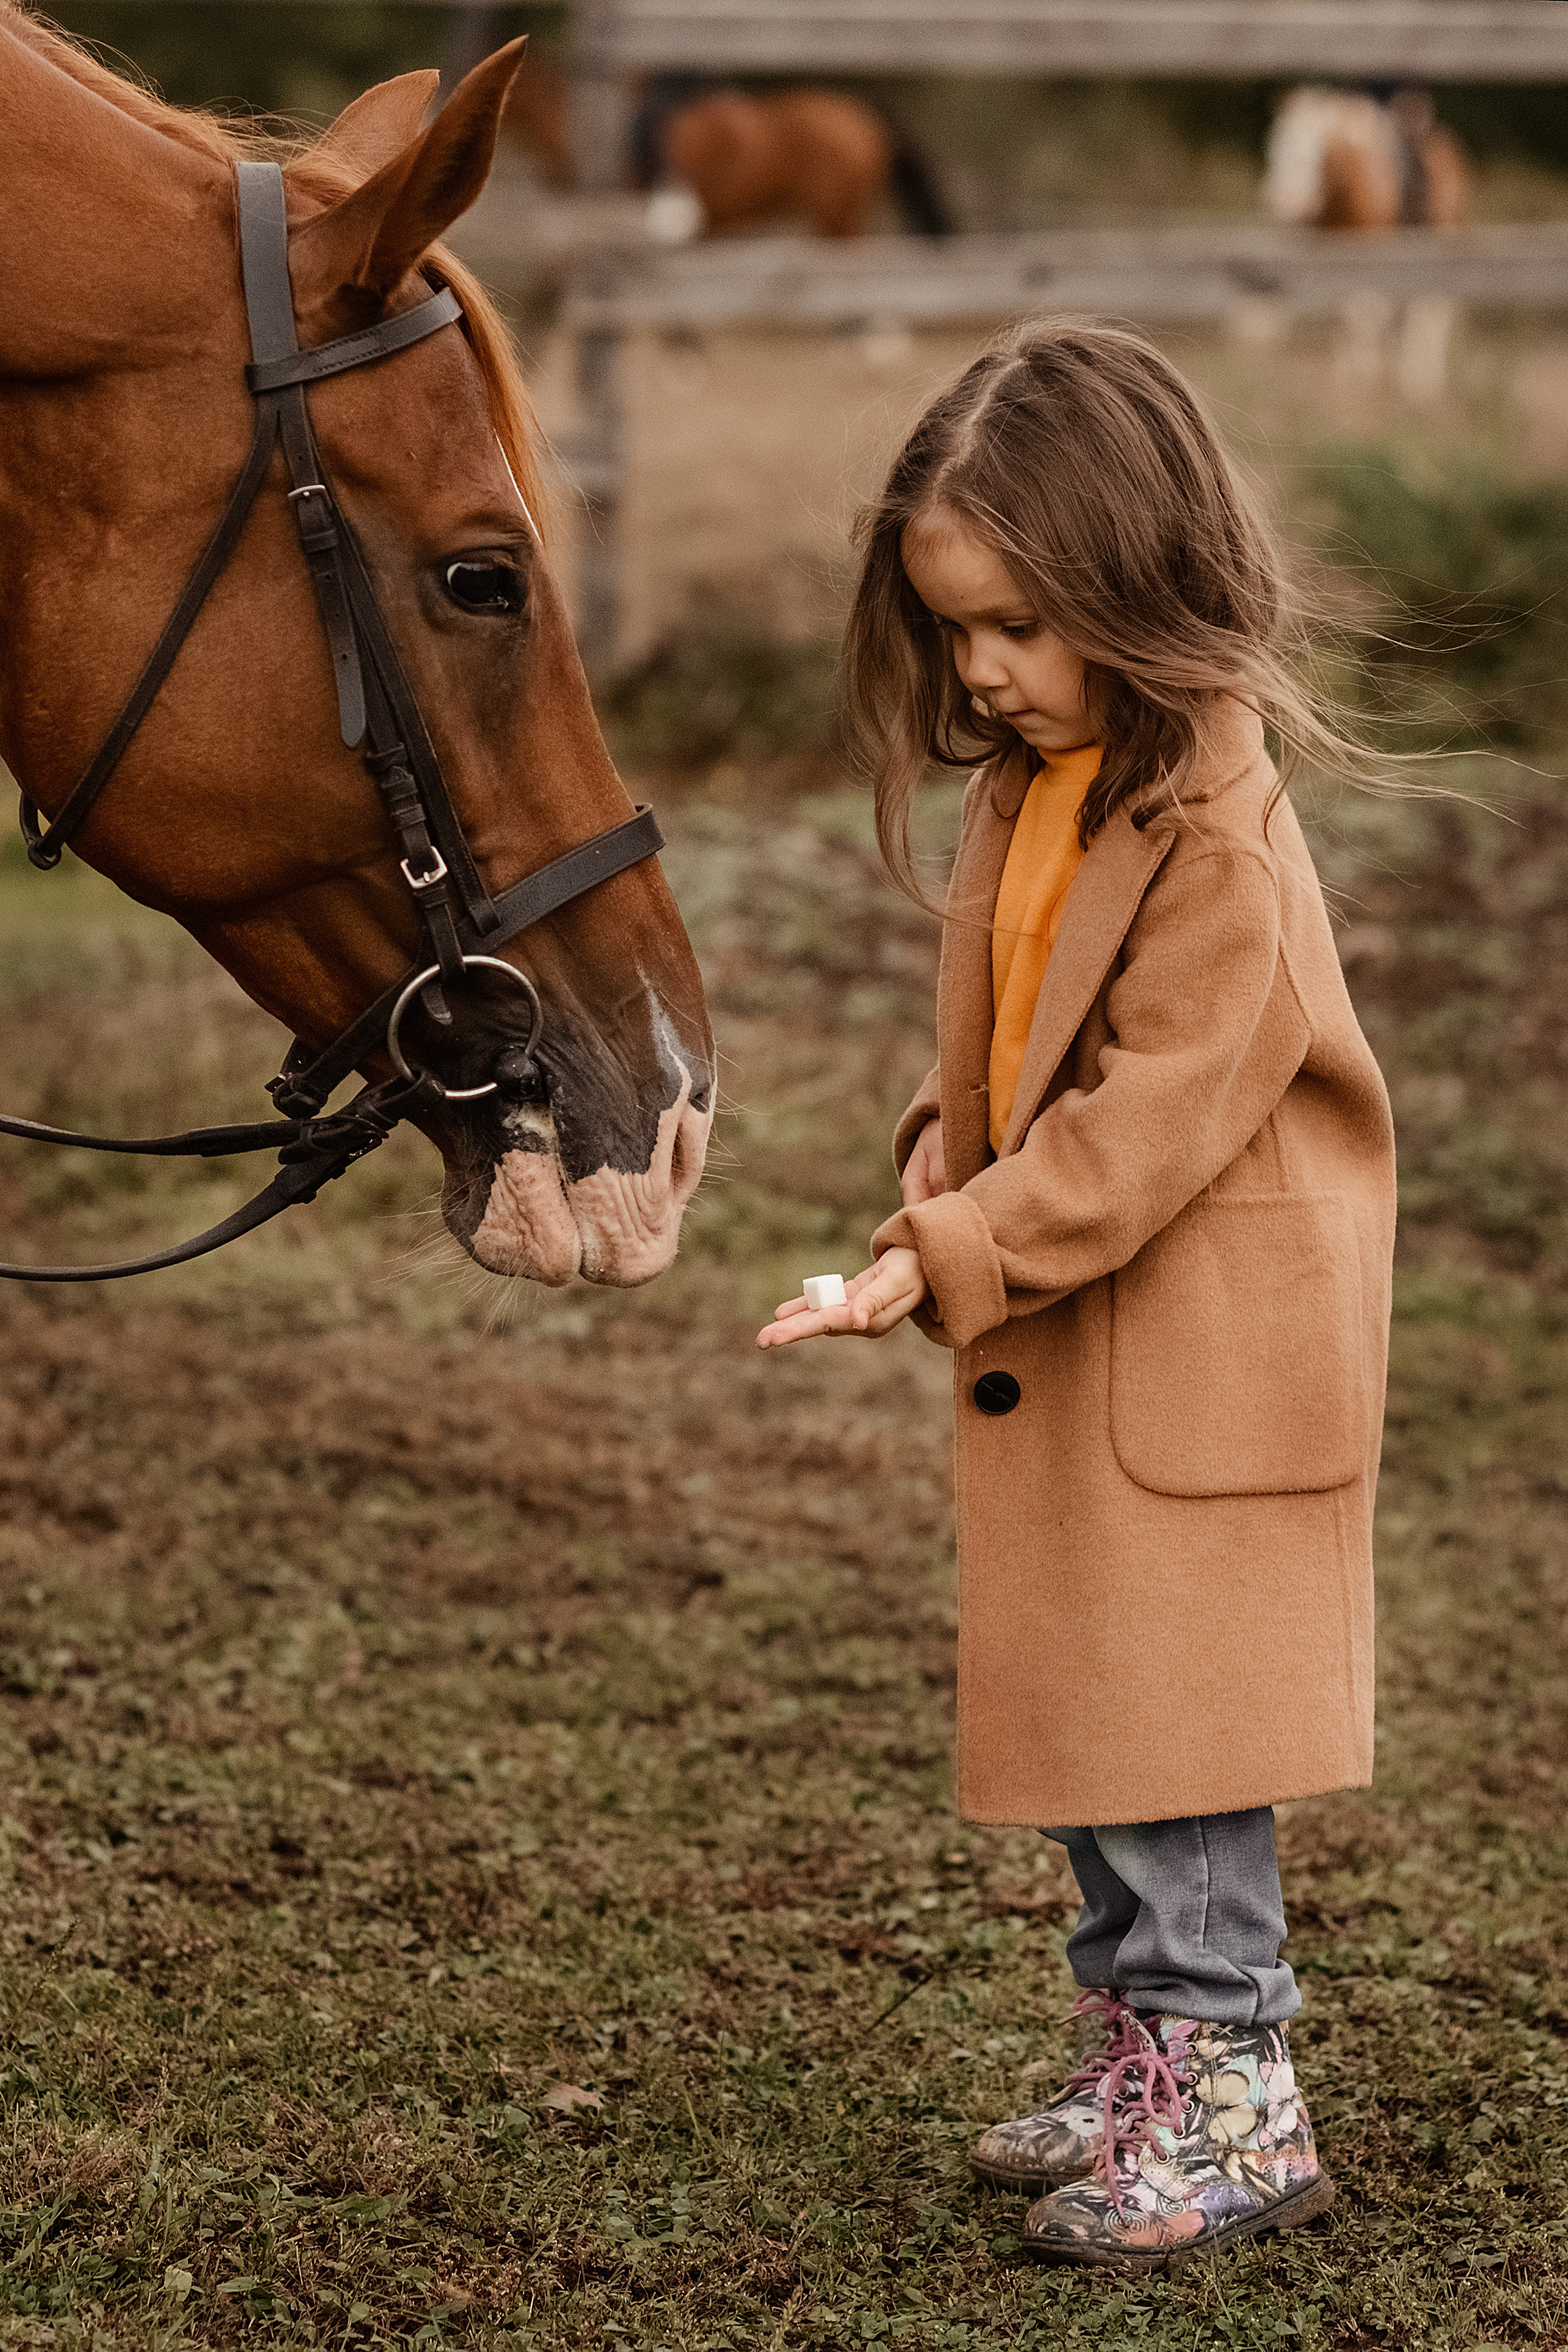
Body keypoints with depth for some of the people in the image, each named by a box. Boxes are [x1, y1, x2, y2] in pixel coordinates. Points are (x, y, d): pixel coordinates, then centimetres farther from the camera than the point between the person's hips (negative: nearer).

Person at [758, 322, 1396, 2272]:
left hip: (1193, 1355, -9)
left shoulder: (1214, 828, -21)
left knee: (1165, 1715, -4)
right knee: (1071, 1711, 15)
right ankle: (1139, 2049, 28)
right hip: (1053, 1342, 9)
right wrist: (942, 1156, 2)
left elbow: (1150, 1120, -24)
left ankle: (1230, 2098, 7)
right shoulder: (1029, 785, 8)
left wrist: (955, 1262, -26)